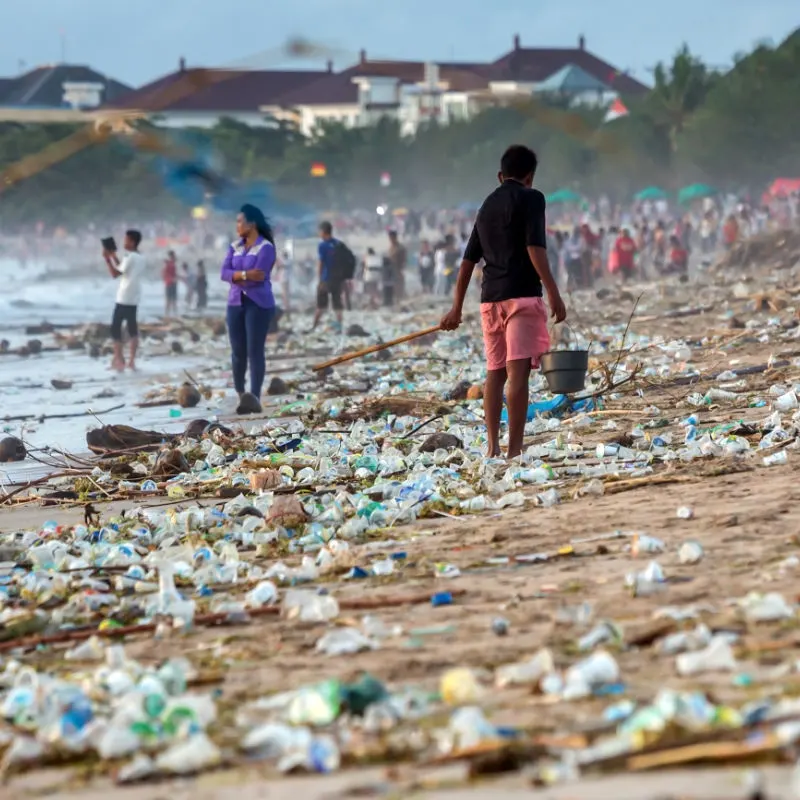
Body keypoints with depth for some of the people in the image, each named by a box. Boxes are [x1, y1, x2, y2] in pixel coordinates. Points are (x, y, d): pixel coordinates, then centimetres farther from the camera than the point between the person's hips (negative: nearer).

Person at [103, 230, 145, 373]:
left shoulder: (130, 257, -16)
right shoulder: (140, 258, 12)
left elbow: (115, 274, -15)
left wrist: (108, 260, -7)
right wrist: (114, 257, 21)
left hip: (124, 298, -9)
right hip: (134, 298, 9)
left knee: (115, 327, -4)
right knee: (132, 328, 10)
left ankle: (119, 360, -9)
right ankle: (131, 360, 9)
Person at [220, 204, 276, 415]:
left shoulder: (265, 247, -7)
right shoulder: (235, 247, 12)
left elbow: (259, 276, -17)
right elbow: (224, 273, 1)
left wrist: (235, 276, -5)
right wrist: (245, 274, -17)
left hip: (259, 304, -6)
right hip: (235, 303, 6)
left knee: (255, 351, -9)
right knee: (237, 351, 8)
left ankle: (255, 398, -12)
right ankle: (240, 394, 20)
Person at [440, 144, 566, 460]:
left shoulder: (488, 205, 19)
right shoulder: (530, 198, -1)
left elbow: (468, 260, 19)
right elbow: (535, 248, -13)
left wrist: (457, 308, 23)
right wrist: (553, 292, -15)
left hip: (490, 298, 7)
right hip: (522, 295, -7)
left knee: (495, 372, 13)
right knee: (518, 372, -12)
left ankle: (492, 447, 11)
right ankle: (514, 449, -18)